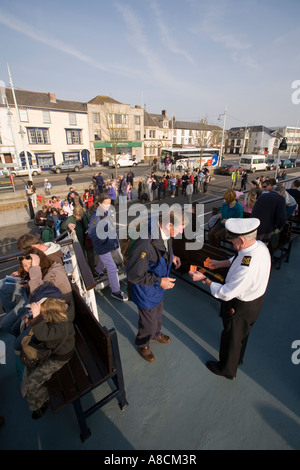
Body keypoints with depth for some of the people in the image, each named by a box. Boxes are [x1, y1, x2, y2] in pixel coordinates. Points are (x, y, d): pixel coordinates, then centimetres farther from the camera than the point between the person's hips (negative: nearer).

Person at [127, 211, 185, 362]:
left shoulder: (164, 233, -15)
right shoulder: (144, 245, -41)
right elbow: (133, 275, -29)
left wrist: (171, 257, -8)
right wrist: (159, 281, -26)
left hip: (158, 287, 8)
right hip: (146, 291, -7)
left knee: (158, 313, 32)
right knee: (149, 322, 17)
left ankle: (156, 334, 64)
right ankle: (142, 344, 51)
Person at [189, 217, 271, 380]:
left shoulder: (246, 268, -42)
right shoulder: (260, 245, -15)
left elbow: (226, 294, -30)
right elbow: (237, 259, 6)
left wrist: (204, 279, -21)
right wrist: (220, 263, 2)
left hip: (241, 307, -8)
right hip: (256, 299, 9)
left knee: (231, 337, 20)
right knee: (242, 333, 33)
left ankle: (227, 369, 49)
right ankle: (237, 358, 63)